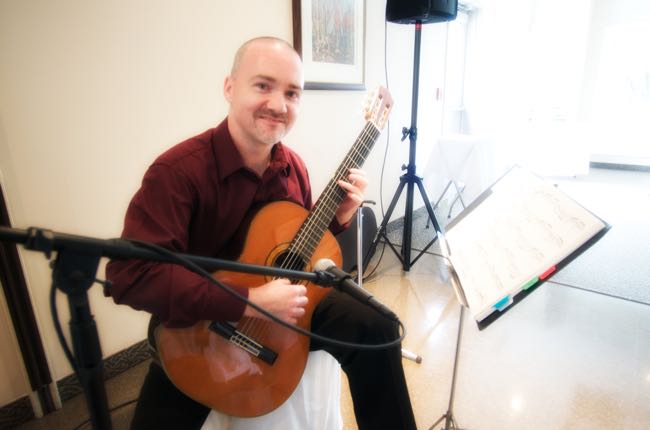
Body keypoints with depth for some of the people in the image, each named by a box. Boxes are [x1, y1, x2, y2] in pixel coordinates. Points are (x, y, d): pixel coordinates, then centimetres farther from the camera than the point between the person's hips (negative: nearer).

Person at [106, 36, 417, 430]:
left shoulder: (293, 167, -2)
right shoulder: (179, 171, -23)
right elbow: (129, 274, -30)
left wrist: (337, 217, -9)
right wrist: (248, 302, -33)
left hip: (284, 307, 5)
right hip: (199, 328, -3)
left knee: (375, 326, -8)